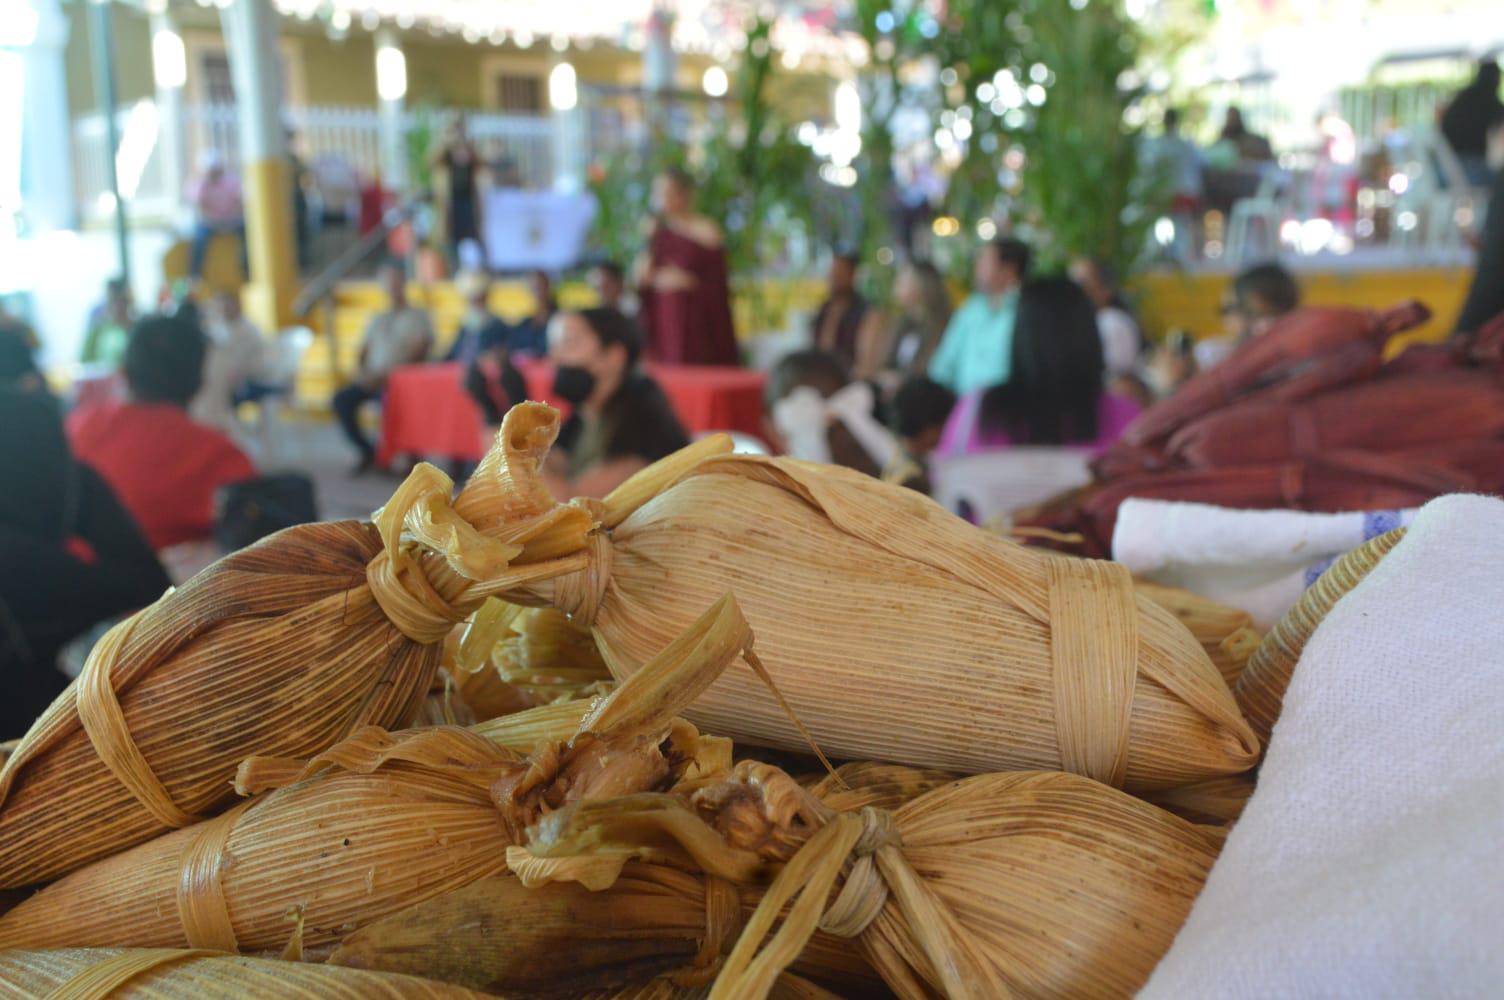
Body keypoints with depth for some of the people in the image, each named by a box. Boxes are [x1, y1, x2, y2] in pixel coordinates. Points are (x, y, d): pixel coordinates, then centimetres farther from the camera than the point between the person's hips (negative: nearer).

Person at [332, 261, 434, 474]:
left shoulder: (417, 317, 6)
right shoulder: (376, 320, 23)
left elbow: (418, 353, -7)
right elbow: (364, 351, 19)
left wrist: (387, 374, -16)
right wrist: (362, 371, -4)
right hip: (372, 380, 6)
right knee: (342, 399, -21)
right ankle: (367, 451, -9)